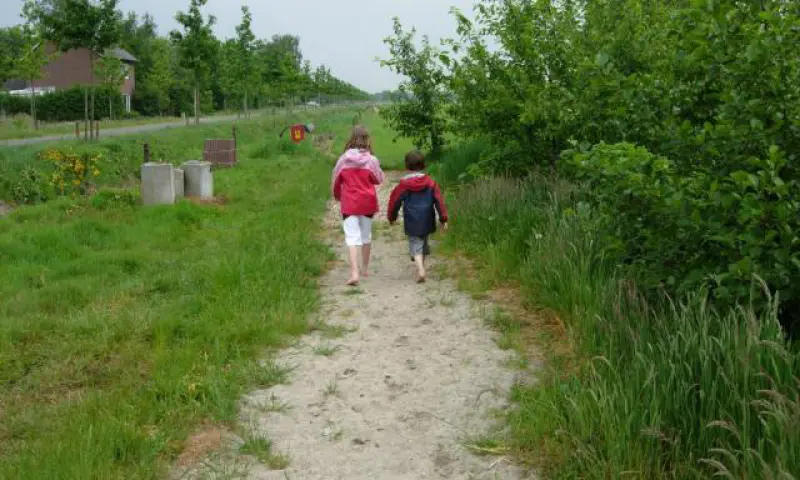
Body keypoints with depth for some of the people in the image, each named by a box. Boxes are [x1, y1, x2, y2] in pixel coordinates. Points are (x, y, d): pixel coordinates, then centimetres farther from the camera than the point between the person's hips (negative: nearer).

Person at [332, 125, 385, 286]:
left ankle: (354, 272, -19)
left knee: (352, 236, -4)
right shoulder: (371, 160, -9)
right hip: (367, 202, 1)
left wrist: (337, 196, 23)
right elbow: (379, 179, 3)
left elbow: (335, 180, 5)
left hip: (349, 203, -1)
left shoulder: (344, 159, -7)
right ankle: (365, 268, 33)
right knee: (366, 235, 18)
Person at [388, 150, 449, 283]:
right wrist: (443, 219, 3)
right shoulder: (430, 182, 1)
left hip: (412, 223, -3)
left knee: (415, 245, -1)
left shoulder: (403, 184, -5)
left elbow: (395, 201, 1)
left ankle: (421, 270, -22)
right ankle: (420, 269, 33)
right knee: (423, 243, 20)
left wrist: (392, 217, 17)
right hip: (427, 222, 3)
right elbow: (439, 200, -1)